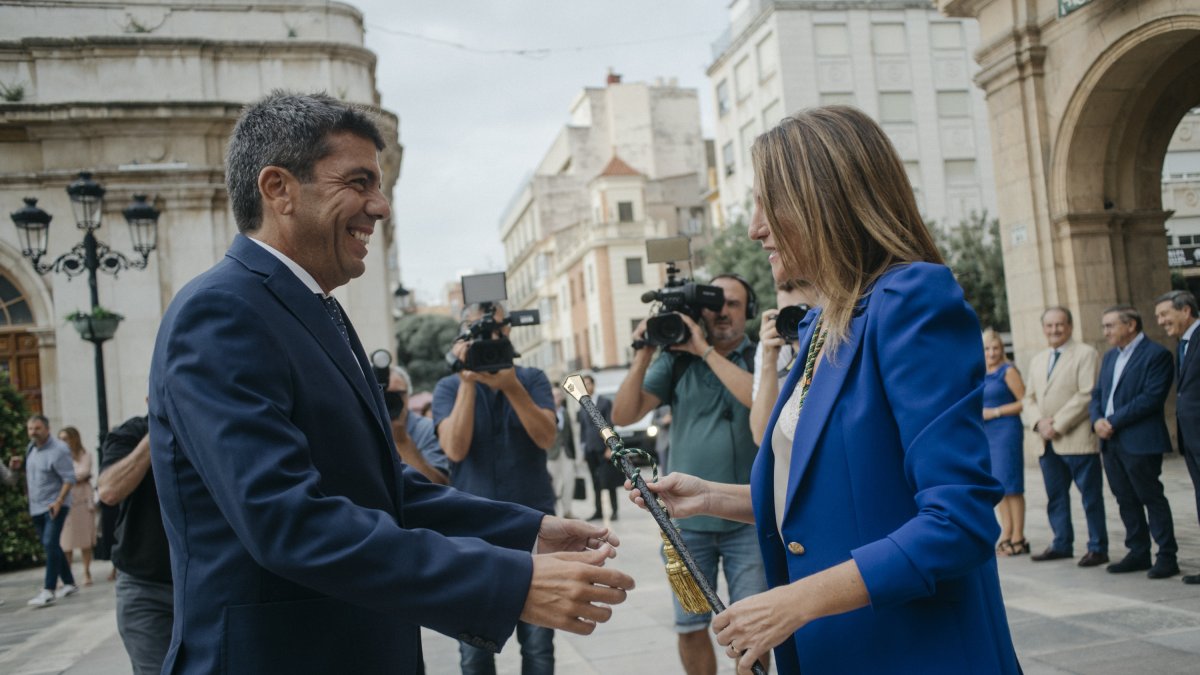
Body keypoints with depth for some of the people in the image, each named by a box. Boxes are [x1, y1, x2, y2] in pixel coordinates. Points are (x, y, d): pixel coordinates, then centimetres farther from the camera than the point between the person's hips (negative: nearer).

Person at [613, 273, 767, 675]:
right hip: (687, 519, 2)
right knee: (690, 626, 10)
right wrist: (643, 355, -11)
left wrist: (706, 350, -17)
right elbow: (624, 415, -1)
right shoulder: (676, 360, 5)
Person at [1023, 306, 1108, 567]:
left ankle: (1098, 548, 9)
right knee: (1055, 496, 12)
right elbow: (1029, 399, 15)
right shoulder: (1037, 360, 19)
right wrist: (1039, 422, -5)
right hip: (1045, 442, 6)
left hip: (1077, 439, -6)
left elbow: (1086, 395, -12)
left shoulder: (1085, 353, -2)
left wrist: (1057, 425, -15)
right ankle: (1062, 544, 22)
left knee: (1090, 496, 2)